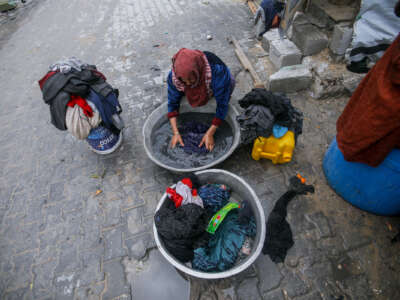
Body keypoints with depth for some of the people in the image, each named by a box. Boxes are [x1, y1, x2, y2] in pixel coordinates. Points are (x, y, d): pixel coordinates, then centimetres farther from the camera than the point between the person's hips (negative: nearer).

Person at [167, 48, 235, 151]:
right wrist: (175, 133, -31)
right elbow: (173, 103, -24)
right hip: (196, 92, 2)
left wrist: (210, 133, -38)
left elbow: (222, 105, -36)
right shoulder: (174, 75, -33)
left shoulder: (217, 72, -44)